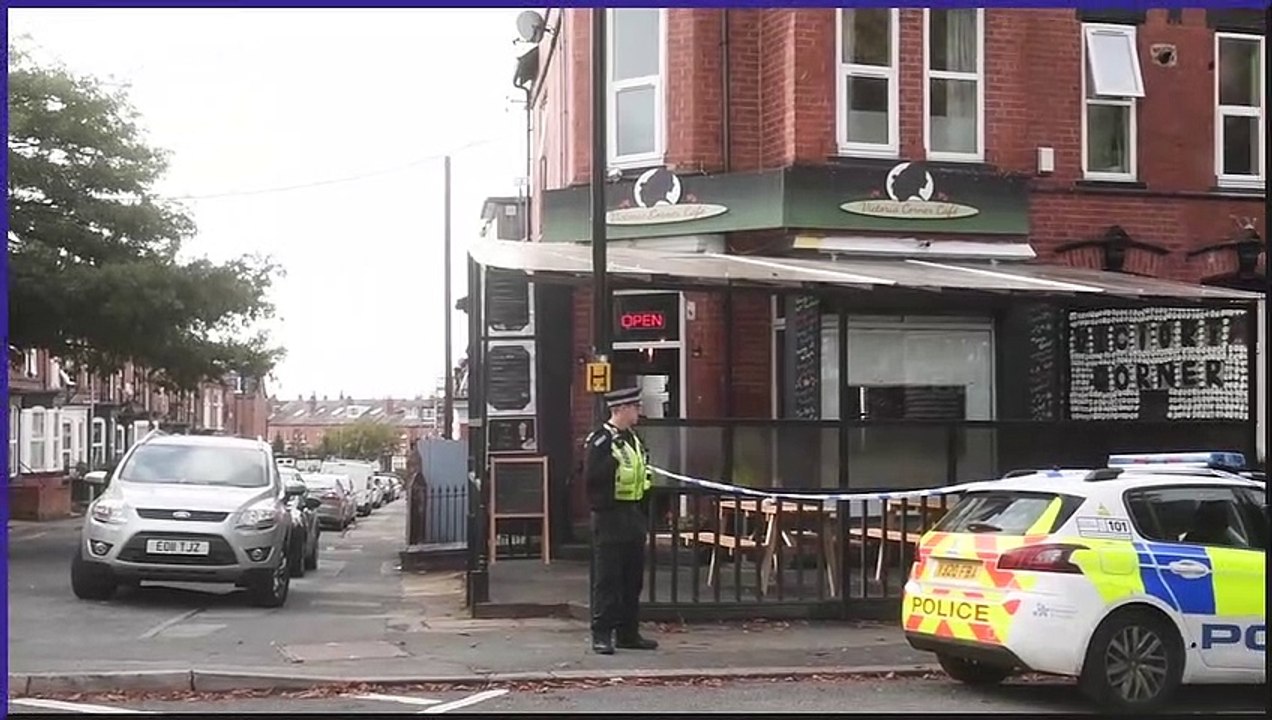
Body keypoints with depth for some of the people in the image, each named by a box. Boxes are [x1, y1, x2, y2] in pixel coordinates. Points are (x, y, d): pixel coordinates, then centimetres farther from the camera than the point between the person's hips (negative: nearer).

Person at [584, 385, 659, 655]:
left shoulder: (633, 439, 16)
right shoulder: (600, 440, -11)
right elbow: (591, 476, -19)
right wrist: (613, 463, -24)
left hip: (633, 517, 9)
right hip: (610, 516, -9)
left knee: (633, 579, 12)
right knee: (607, 579, -5)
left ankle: (628, 633, 19)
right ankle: (602, 635, -1)